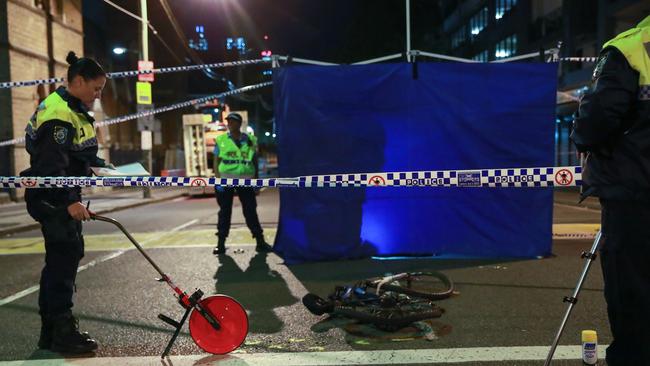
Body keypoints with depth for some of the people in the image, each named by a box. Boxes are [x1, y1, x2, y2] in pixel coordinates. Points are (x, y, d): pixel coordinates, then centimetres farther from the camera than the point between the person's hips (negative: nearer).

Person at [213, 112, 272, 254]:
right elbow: (216, 162, 3)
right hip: (225, 180, 0)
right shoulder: (221, 140, 3)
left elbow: (255, 162, 10)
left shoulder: (250, 140, 5)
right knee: (224, 212, 6)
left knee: (250, 211, 3)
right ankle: (221, 243, 13)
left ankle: (260, 241, 9)